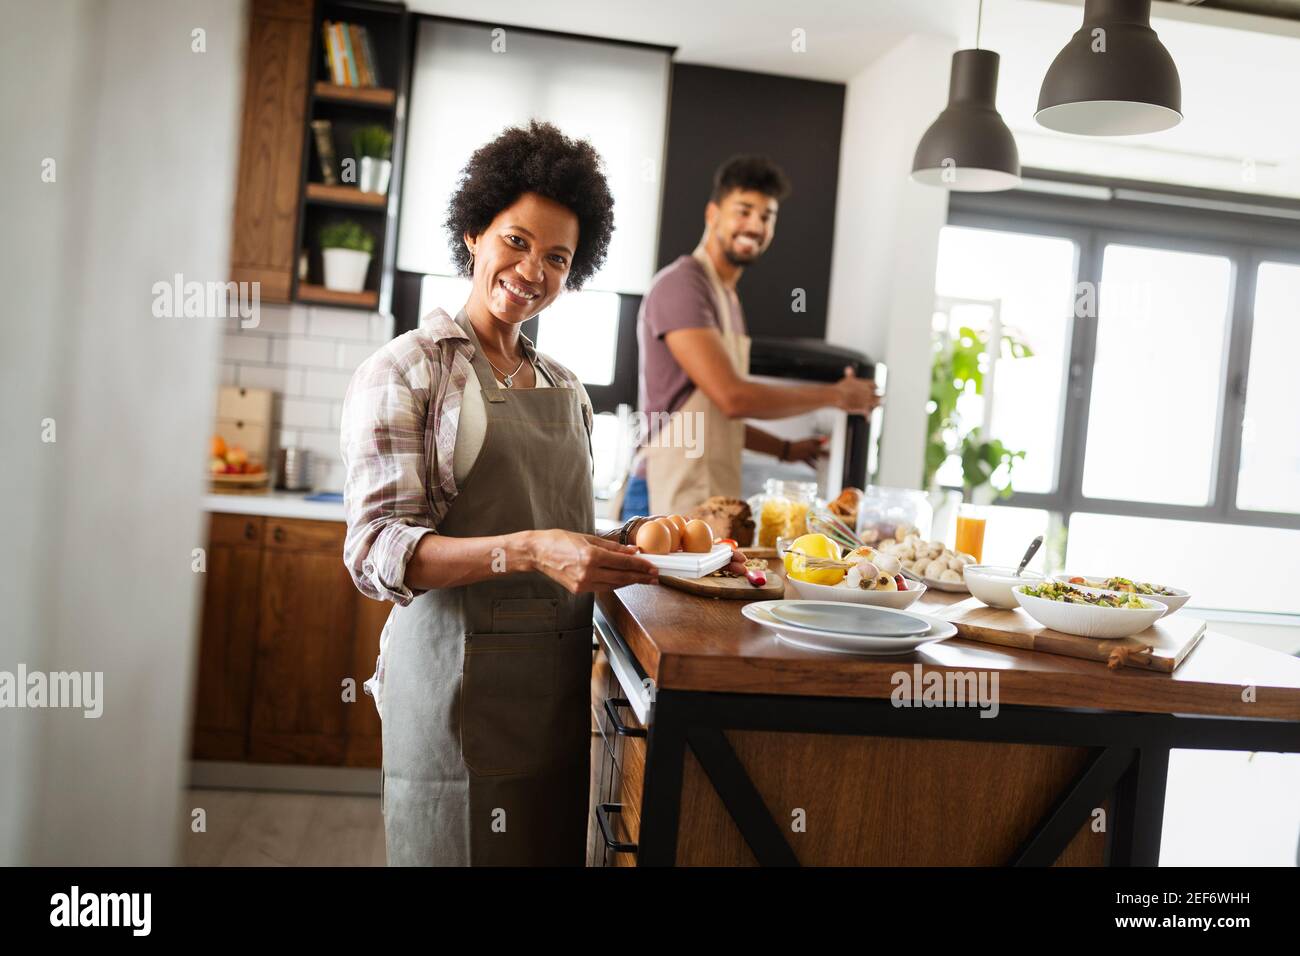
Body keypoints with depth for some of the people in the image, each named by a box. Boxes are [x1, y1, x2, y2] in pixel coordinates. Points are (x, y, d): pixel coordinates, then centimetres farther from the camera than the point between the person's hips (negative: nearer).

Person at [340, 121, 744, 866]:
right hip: (460, 679, -5)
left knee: (554, 848, 14)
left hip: (560, 681, 6)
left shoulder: (565, 387, 14)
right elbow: (377, 552, -14)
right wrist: (529, 551, -26)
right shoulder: (407, 371, -4)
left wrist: (635, 538, -2)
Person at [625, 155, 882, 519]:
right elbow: (732, 397, -17)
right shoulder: (681, 284, -10)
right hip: (671, 500, -8)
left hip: (712, 499, 9)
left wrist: (785, 448, 19)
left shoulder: (728, 297, 19)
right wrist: (835, 394, -7)